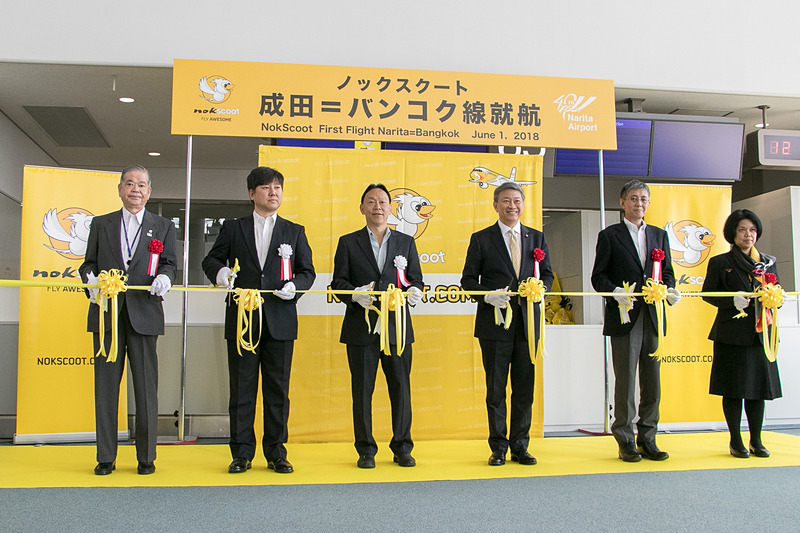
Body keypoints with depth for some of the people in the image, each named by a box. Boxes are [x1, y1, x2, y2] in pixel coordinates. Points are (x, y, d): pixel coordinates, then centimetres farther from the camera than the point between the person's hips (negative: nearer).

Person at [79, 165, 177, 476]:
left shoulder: (164, 227, 13)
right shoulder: (100, 225, 16)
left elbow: (169, 263, 7)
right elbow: (89, 263, 15)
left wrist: (164, 277, -16)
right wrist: (91, 279, -8)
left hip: (144, 314, -1)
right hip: (106, 314, 1)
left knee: (146, 387, 1)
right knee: (106, 385, 5)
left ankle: (146, 456, 11)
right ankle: (106, 457, 14)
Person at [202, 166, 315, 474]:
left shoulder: (295, 232, 13)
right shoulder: (233, 229, 11)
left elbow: (307, 271, 10)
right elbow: (211, 259, 11)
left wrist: (294, 285, -10)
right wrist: (219, 271, -11)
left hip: (280, 322, 1)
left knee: (278, 390, 5)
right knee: (242, 389, 4)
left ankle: (275, 452, 15)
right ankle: (242, 453, 14)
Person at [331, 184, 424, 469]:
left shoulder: (406, 242, 12)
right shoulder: (348, 242, 7)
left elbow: (416, 279, 12)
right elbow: (338, 282, 4)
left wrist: (414, 291, -11)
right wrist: (355, 295, -16)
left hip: (397, 327, 1)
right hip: (361, 328, -1)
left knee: (401, 389, 4)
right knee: (362, 391, 4)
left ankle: (402, 448, 18)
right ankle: (366, 450, 16)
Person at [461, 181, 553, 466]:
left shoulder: (536, 237, 12)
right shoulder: (480, 239, 3)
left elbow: (547, 274, 14)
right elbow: (468, 280, 2)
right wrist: (487, 295, -16)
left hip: (527, 322, 3)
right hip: (494, 323, -2)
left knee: (524, 388, 7)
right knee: (496, 389, 5)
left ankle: (520, 446, 19)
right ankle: (498, 448, 16)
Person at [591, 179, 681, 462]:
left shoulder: (659, 235, 17)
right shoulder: (609, 235, 4)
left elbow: (667, 272, 18)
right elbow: (598, 276, 0)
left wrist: (670, 290, -3)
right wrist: (616, 292, -18)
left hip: (653, 318, 4)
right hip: (624, 317, -4)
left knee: (652, 381, 8)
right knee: (625, 381, -1)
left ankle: (647, 439, 18)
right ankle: (626, 442, 8)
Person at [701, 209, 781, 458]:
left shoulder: (768, 262, 13)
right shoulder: (719, 263, 2)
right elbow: (708, 293, -1)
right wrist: (732, 300, -17)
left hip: (760, 333, 4)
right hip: (732, 333, -3)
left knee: (758, 386, 6)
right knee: (733, 388, 0)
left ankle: (756, 440, 18)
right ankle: (735, 441, 11)